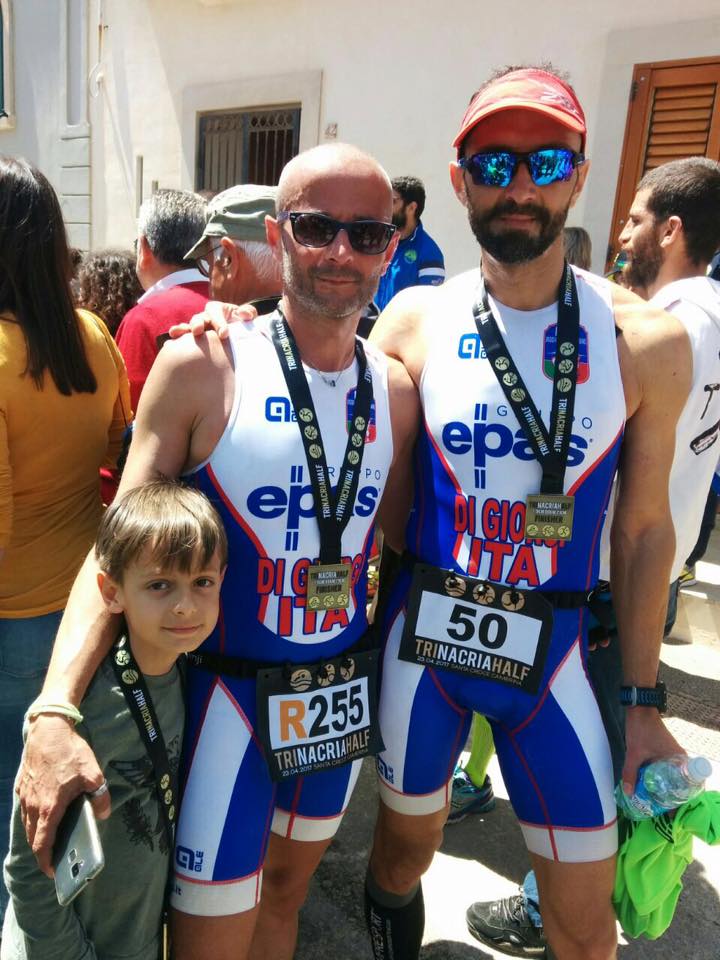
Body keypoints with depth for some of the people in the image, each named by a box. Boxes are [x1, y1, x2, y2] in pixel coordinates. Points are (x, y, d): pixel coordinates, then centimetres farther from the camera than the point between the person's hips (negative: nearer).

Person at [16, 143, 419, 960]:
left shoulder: (395, 391, -1)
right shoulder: (203, 367, -14)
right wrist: (55, 708, -26)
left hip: (344, 697, 4)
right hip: (229, 693, -4)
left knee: (285, 891, 25)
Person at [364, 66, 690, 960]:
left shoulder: (646, 341, -7)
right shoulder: (414, 321, -6)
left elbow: (643, 526, -1)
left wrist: (643, 700, 3)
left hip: (551, 652, 0)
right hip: (421, 636, 1)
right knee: (405, 845, 23)